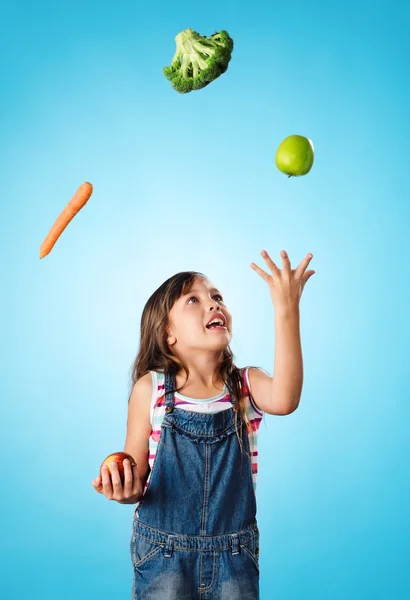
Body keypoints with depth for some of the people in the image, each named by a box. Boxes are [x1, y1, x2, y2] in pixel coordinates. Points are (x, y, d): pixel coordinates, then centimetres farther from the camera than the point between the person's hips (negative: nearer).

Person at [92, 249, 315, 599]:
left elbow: (284, 400, -28)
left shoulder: (246, 384, -4)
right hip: (163, 555, -1)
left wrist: (288, 311, -35)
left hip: (234, 557, 1)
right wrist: (125, 490, -26)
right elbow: (136, 474, -2)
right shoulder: (150, 388, -8)